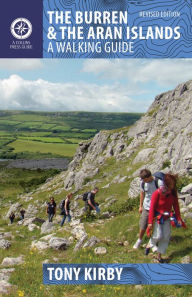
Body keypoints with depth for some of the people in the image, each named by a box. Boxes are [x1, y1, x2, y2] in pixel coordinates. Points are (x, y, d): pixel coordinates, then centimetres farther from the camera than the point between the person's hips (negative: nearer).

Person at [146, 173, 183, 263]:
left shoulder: (173, 193, -9)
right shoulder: (157, 193, -22)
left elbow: (176, 206, 2)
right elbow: (152, 208, -17)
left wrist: (178, 218, 2)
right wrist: (150, 222, -16)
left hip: (167, 218, 4)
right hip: (158, 217, -4)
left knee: (166, 237, 3)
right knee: (158, 236, -10)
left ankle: (159, 255, 20)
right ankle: (149, 244, 23)